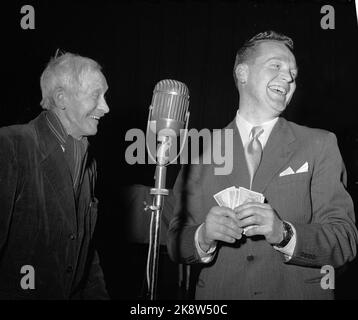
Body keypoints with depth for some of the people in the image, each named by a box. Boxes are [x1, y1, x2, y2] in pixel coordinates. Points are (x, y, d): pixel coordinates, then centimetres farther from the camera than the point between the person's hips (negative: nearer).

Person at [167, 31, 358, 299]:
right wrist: (204, 236, -22)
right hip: (218, 294, 1)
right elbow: (177, 244, -2)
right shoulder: (201, 150, -1)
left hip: (299, 292, 0)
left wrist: (283, 233, -25)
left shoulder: (320, 145, -4)